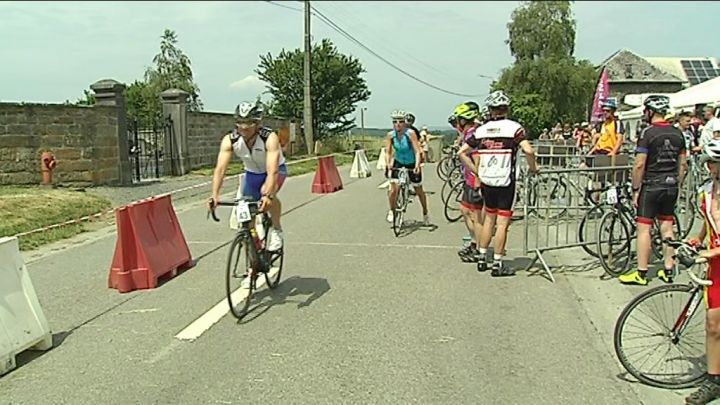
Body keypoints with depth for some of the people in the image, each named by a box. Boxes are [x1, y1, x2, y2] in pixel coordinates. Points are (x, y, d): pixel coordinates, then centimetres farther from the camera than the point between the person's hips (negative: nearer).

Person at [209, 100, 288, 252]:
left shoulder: (270, 138, -35)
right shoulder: (229, 140, -26)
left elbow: (272, 171, -45)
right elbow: (220, 169, -34)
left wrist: (267, 195, -61)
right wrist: (215, 195, -49)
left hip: (277, 170, -3)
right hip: (252, 173, 4)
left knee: (267, 193, -34)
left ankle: (276, 229, -11)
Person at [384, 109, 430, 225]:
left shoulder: (410, 133, -24)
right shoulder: (390, 135, -14)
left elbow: (417, 151, -27)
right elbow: (388, 152, -12)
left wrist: (417, 166, -40)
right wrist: (387, 164, -29)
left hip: (412, 164, -2)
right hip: (398, 163, 2)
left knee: (419, 191, 9)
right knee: (393, 190, -10)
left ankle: (425, 213, 30)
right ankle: (391, 211, 16)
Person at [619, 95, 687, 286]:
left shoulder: (648, 133, -13)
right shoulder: (677, 133, 8)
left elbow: (639, 165, -16)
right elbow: (683, 164, 11)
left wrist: (635, 189, -9)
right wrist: (677, 185, 19)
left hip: (651, 186, -7)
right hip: (671, 186, 7)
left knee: (644, 229, -2)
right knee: (667, 228, 13)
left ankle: (641, 273, 0)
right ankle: (668, 270, 18)